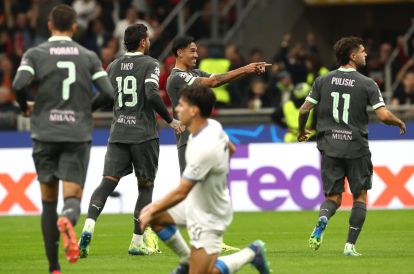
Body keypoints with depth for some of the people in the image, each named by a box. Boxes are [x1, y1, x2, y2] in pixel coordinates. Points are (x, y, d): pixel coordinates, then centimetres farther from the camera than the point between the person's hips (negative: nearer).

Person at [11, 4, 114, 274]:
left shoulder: (35, 54, 1)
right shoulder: (88, 56, 5)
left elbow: (19, 84, -14)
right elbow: (108, 92, -2)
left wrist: (26, 107, 6)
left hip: (45, 134, 0)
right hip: (78, 134, 0)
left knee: (49, 200, 11)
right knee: (73, 197, -2)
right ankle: (68, 220, -39)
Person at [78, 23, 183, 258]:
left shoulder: (113, 66, 12)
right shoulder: (150, 64, -5)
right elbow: (152, 95, -18)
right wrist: (170, 120, -8)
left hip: (118, 134, 4)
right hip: (144, 134, -4)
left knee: (108, 183, -4)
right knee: (145, 186, 8)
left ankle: (89, 226, -27)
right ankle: (138, 241, 7)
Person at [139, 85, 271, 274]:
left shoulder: (204, 149, -36)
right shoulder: (213, 126, -9)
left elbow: (180, 193, -30)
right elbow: (231, 149, 14)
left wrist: (152, 211, -17)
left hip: (209, 219, -9)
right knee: (154, 217, 10)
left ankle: (250, 253, 9)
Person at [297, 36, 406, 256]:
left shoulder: (323, 81, 3)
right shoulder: (367, 84, -6)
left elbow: (304, 110, 3)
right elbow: (383, 115, -13)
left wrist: (301, 130, 23)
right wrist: (400, 123, 8)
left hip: (329, 146, 3)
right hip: (356, 147, -3)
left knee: (333, 198, 10)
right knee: (360, 196, 12)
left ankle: (322, 218, -24)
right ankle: (350, 245, 4)